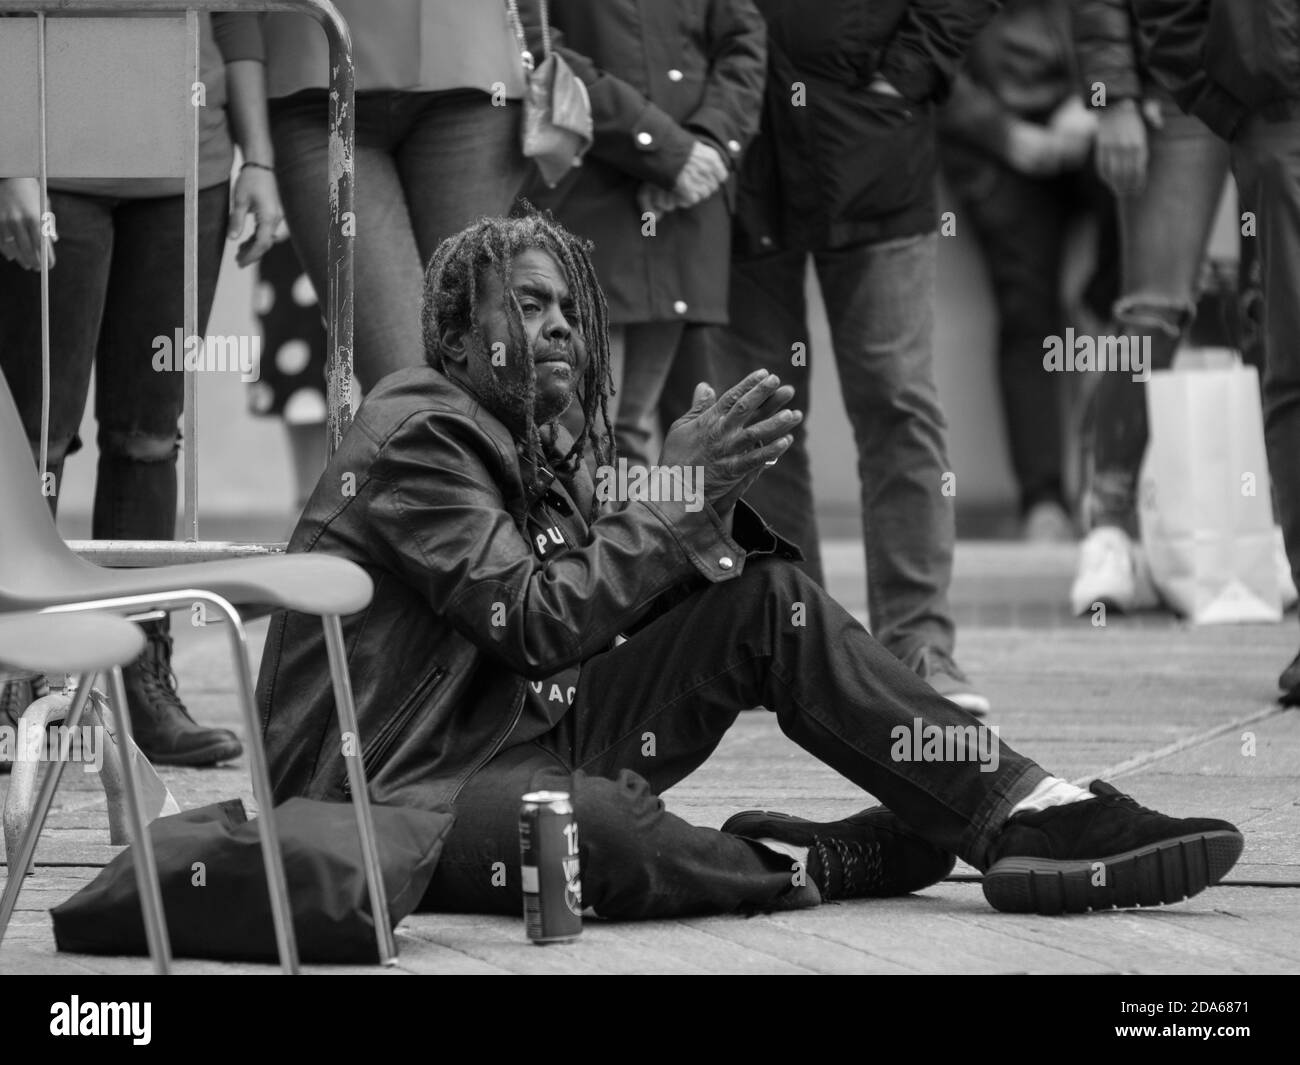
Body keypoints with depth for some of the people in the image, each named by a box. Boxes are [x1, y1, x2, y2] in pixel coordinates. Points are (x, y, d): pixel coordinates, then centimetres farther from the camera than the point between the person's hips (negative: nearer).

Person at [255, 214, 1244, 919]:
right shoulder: (419, 434, -13)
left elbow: (620, 596, 6)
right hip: (393, 787, -9)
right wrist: (679, 493, -17)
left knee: (769, 600, -2)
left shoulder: (532, 443, 16)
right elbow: (539, 623, -21)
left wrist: (710, 493, -11)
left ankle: (1039, 817, -11)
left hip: (524, 731, 9)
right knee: (597, 828, -43)